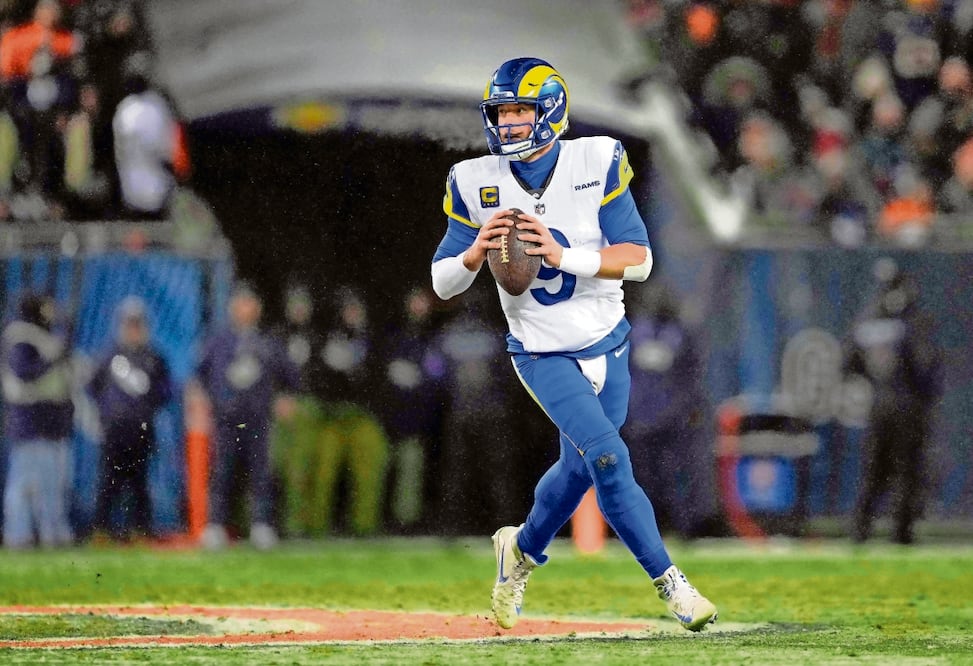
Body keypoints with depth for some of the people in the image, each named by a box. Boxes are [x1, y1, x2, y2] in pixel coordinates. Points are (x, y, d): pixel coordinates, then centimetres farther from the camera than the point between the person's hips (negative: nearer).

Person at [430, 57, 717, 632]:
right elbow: (442, 284, -3)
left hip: (607, 346, 2)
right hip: (544, 355, -2)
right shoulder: (476, 184, -7)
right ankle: (669, 582, -9)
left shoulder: (596, 164, -11)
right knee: (608, 457, -19)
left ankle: (522, 550, 41)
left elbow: (639, 260, -16)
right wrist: (475, 254, -25)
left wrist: (563, 255, -29)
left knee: (580, 467, 13)